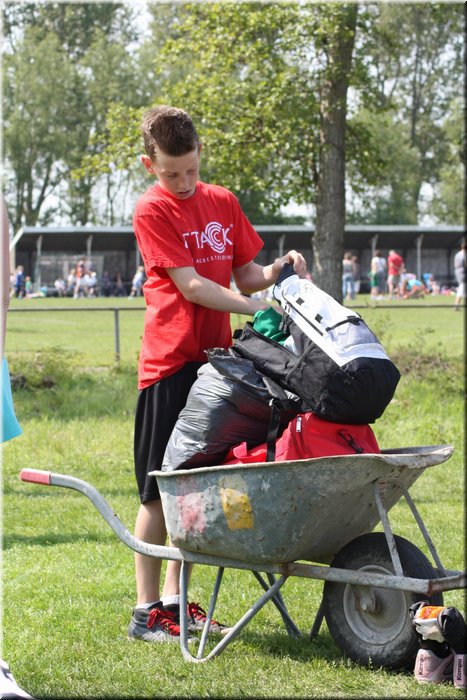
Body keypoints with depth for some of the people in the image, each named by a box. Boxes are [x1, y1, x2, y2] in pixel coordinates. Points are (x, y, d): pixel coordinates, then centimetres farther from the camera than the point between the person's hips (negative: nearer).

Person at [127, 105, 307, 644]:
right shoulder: (151, 211, -8)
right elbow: (189, 285, -14)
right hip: (168, 361, -6)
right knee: (159, 490, -1)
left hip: (214, 358, 6)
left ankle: (174, 599, 19)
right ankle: (145, 611, 5)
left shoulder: (223, 203, 11)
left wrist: (274, 272, -7)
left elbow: (244, 277, 14)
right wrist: (257, 309, -20)